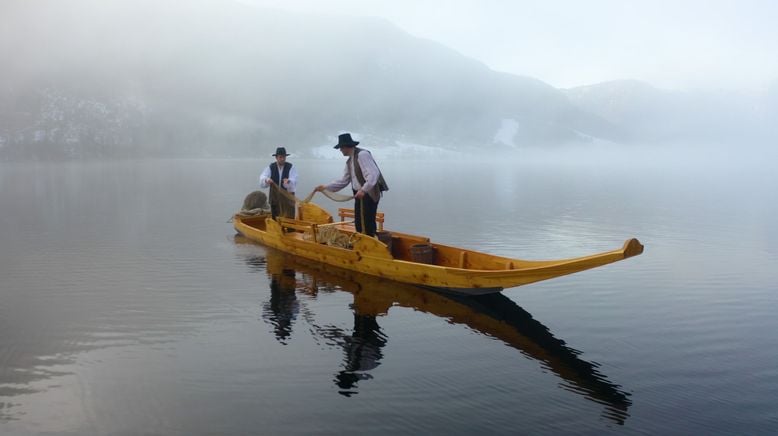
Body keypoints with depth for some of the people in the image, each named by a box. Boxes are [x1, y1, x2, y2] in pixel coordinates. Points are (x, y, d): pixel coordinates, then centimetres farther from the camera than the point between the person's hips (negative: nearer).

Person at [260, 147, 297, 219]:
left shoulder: (291, 167, -5)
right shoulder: (270, 167, 1)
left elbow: (294, 181, -19)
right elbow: (262, 178, -13)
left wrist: (288, 181, -43)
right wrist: (267, 180, -37)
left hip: (288, 196, -2)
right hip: (275, 197, 2)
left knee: (289, 218, -2)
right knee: (275, 218, 8)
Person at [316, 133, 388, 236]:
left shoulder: (362, 154, -15)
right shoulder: (349, 161, 15)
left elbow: (374, 174, -24)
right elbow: (343, 181, 19)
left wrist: (363, 190, -32)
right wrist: (326, 187, 15)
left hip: (369, 194, -9)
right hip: (359, 195, 9)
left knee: (368, 225, -7)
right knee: (359, 225, 12)